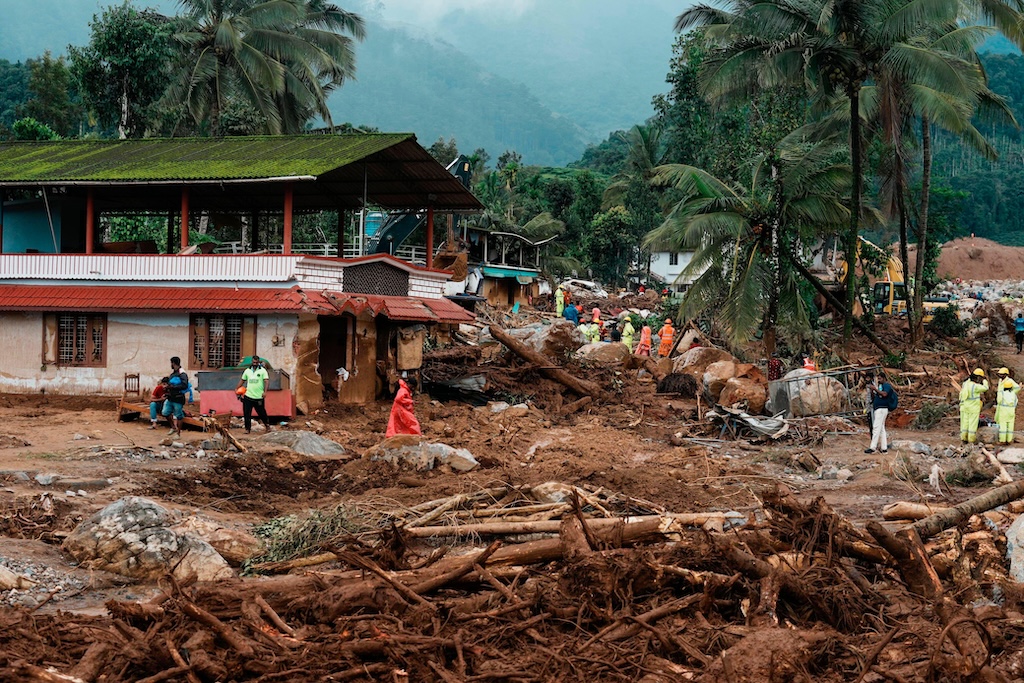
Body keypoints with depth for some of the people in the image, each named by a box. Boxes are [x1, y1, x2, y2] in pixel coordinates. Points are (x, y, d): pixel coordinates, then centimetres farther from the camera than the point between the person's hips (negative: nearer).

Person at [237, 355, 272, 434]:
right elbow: (242, 380, 19)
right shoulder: (247, 370, 10)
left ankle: (267, 425, 28)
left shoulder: (263, 370, -1)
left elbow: (266, 381, -8)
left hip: (259, 397, -3)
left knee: (262, 412, 6)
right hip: (248, 396, 3)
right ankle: (247, 428, 8)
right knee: (246, 413, 0)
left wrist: (265, 391, -19)